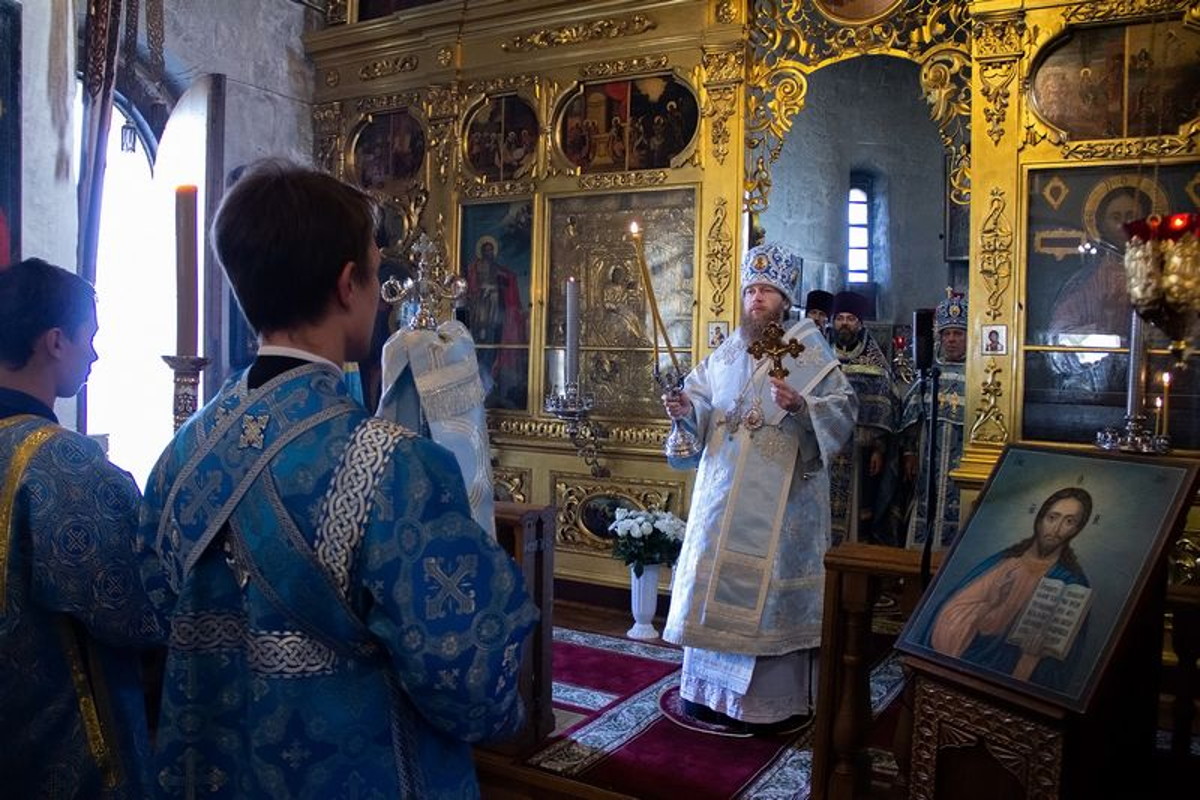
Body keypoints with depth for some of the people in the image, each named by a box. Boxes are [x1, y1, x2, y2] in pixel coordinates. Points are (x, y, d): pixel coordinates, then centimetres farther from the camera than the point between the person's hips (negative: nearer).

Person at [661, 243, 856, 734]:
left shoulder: (810, 352, -3)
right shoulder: (726, 353, 12)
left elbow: (844, 410, -9)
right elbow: (701, 403, 14)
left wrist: (801, 407, -26)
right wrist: (686, 409, -8)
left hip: (781, 498, -5)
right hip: (723, 493, 5)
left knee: (769, 586, -1)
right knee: (716, 581, 9)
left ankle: (773, 699, 11)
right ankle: (712, 689, 23)